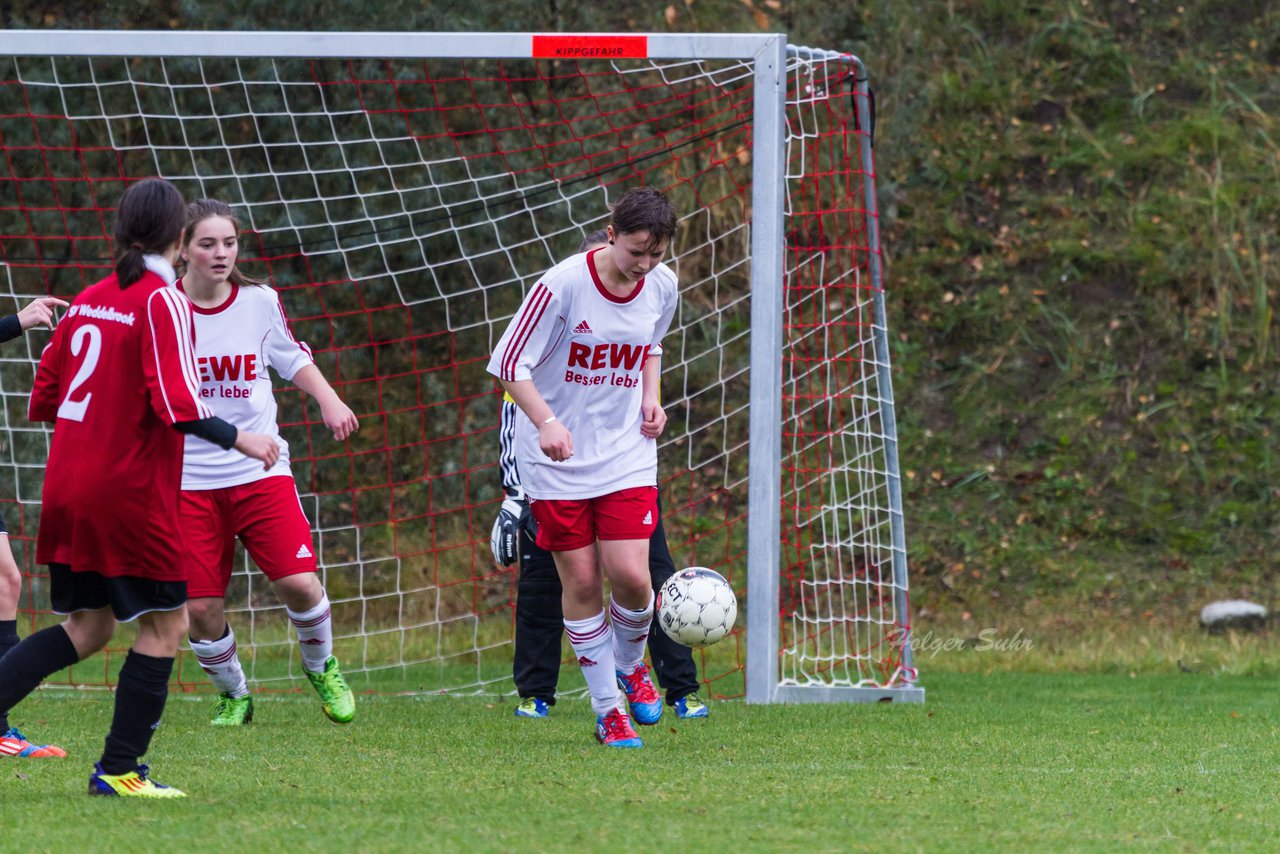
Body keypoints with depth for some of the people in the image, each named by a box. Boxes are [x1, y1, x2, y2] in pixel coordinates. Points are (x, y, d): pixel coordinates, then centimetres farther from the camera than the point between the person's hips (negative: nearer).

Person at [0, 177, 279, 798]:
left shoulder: (88, 300, 9)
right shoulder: (163, 302, -12)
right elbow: (175, 404, -21)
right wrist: (237, 438, -12)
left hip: (68, 487, 7)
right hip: (130, 491, -7)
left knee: (89, 626, 16)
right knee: (165, 623, 5)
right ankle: (119, 769, 3)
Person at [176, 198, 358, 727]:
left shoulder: (260, 302, 1)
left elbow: (292, 358, 18)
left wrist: (328, 400, 3)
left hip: (261, 470, 1)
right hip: (190, 479, -1)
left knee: (298, 582, -15)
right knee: (201, 608, -6)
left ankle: (321, 667, 16)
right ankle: (232, 695, 23)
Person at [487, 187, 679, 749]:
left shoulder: (662, 286, -2)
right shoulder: (564, 284, -18)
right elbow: (508, 364, -14)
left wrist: (650, 398, 4)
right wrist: (547, 422, -27)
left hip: (626, 453, 3)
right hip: (557, 457, -3)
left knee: (630, 575, -10)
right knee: (581, 581, -1)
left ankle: (629, 666, 21)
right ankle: (608, 711, 11)